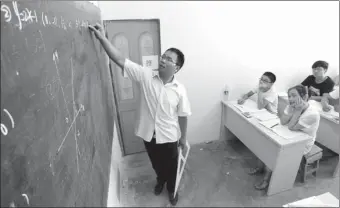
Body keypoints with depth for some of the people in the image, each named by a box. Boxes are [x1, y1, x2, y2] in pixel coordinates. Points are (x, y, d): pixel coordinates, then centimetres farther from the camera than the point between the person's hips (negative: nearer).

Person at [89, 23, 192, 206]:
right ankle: (160, 181, 59)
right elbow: (119, 60, -18)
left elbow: (183, 116, -5)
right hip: (148, 134, 2)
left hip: (168, 137, -1)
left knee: (171, 166, 20)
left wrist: (183, 137, 4)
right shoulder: (146, 76, -13)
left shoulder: (179, 89, -14)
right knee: (156, 163, 27)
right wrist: (102, 38, -26)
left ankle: (172, 189, 51)